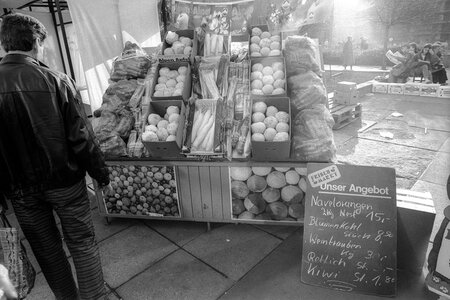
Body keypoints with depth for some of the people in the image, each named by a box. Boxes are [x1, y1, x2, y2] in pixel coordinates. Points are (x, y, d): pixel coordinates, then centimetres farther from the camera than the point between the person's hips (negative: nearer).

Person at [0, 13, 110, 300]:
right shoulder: (56, 81, -16)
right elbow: (81, 137, -15)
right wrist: (102, 174, -3)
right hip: (64, 181, -3)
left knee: (46, 249, 20)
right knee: (82, 243, 14)